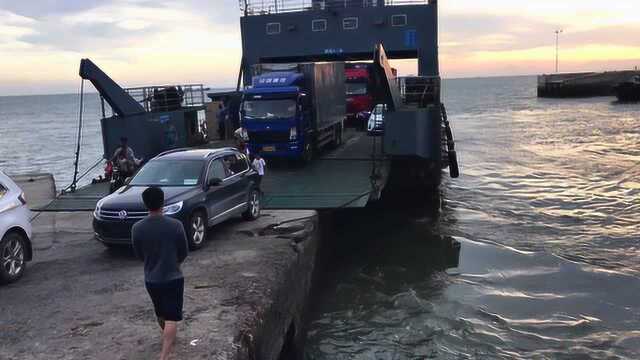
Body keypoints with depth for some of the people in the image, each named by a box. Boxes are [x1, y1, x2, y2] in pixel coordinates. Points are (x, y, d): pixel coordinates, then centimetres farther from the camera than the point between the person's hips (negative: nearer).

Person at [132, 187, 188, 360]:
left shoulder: (137, 228, -10)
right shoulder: (175, 225, -16)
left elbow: (139, 255, 4)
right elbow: (183, 254, -4)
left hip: (151, 279, 4)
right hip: (173, 277, -3)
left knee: (160, 314, 25)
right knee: (171, 318, 0)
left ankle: (168, 338, 48)